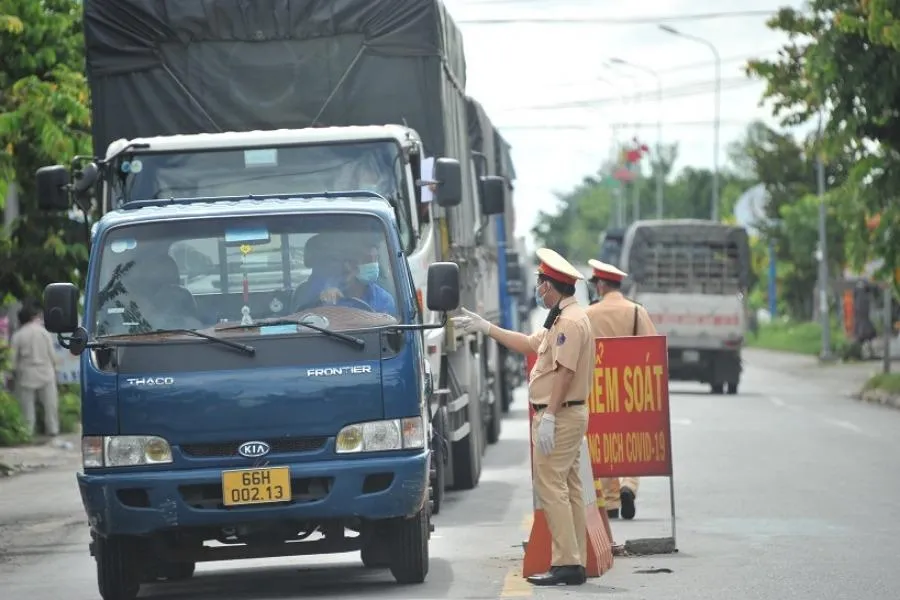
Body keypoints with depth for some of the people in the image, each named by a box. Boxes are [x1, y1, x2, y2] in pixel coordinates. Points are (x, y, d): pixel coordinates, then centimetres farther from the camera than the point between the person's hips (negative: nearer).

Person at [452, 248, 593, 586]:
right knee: (568, 489, 10)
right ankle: (575, 564, 12)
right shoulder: (561, 319, 19)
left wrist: (549, 416, -25)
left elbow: (564, 371, -23)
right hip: (568, 415, 11)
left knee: (550, 486, -12)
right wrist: (485, 328, 30)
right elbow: (529, 345, 27)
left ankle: (565, 564, -15)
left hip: (560, 416, -11)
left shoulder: (569, 321, -16)